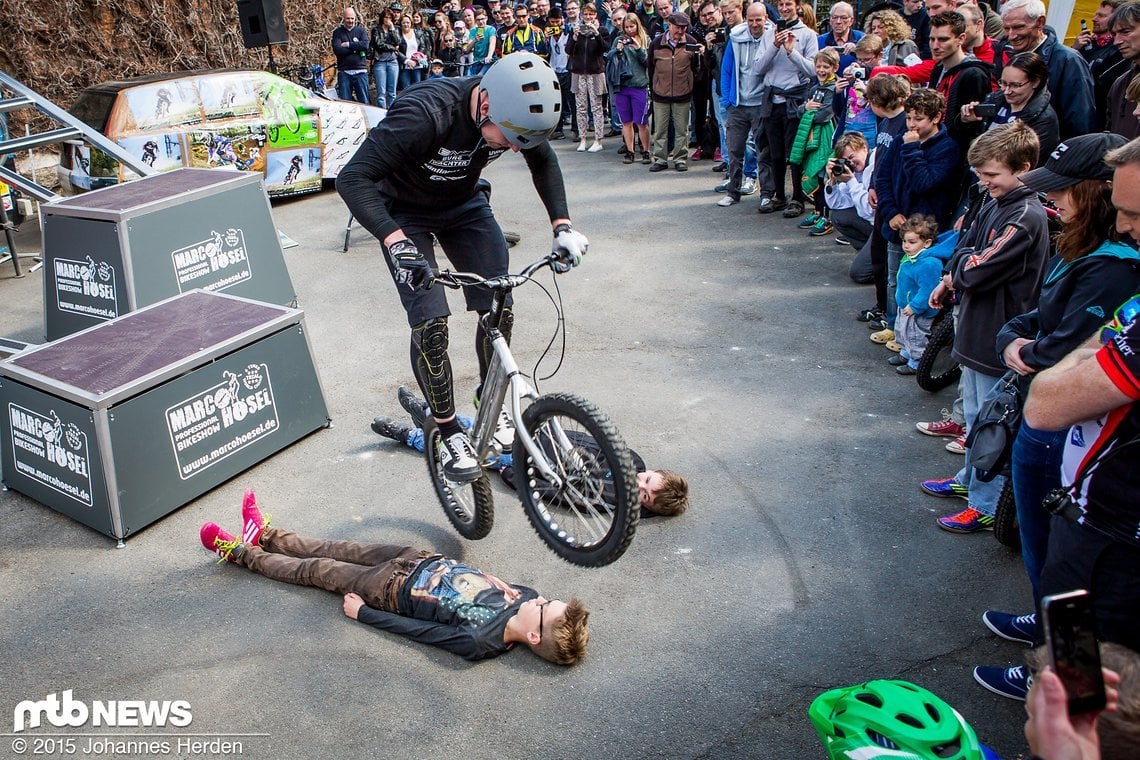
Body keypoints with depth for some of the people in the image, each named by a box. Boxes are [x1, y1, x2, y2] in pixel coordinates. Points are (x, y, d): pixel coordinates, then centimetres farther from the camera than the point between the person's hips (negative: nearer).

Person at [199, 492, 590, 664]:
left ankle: (239, 551, 36)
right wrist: (494, 580, -11)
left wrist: (362, 612, -15)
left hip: (394, 589, -5)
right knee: (335, 549, 19)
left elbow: (415, 629, -25)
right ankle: (263, 535, 44)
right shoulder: (524, 596, -21)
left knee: (314, 570, 11)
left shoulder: (479, 642, -36)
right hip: (424, 559, 6)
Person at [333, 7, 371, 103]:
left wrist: (348, 44, -8)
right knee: (344, 102, 0)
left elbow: (365, 45, -8)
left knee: (363, 101, 0)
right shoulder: (337, 32, 8)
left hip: (360, 71, 0)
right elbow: (337, 50, -7)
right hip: (344, 72, 0)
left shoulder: (361, 30, 11)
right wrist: (356, 49, -8)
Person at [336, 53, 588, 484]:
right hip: (405, 213, -5)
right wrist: (396, 242, -53)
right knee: (430, 322, -16)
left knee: (498, 307, -5)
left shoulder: (516, 112, -21)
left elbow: (544, 161, 1)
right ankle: (449, 431, 2)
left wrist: (561, 225, -9)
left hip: (464, 204, 5)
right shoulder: (426, 114, -38)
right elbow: (352, 178, -39)